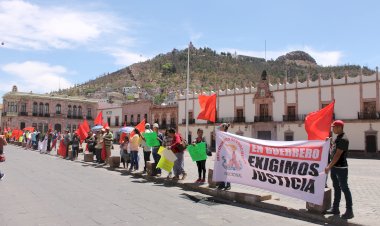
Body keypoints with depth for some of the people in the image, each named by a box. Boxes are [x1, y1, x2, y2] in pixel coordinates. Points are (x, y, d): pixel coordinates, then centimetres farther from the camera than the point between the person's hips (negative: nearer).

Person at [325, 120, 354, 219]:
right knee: (336, 187, 15)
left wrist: (329, 166, -22)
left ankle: (349, 211, 6)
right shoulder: (338, 137, 11)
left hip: (341, 167, -9)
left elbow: (338, 155, -22)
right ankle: (335, 208, 24)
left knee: (344, 188, -2)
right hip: (335, 167, 9)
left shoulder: (343, 139, -18)